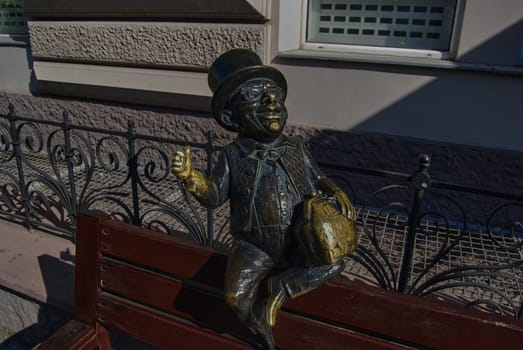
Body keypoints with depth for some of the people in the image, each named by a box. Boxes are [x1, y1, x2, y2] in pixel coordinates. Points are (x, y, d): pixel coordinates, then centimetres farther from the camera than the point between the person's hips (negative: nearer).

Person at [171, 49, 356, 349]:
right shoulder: (234, 156, -5)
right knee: (235, 295, -21)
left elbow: (316, 181, 12)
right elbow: (214, 195, -7)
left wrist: (336, 192, -9)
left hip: (297, 244, 2)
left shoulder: (296, 149, 2)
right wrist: (190, 175, -25)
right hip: (255, 246, -2)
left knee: (334, 262, -19)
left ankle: (283, 286, -2)